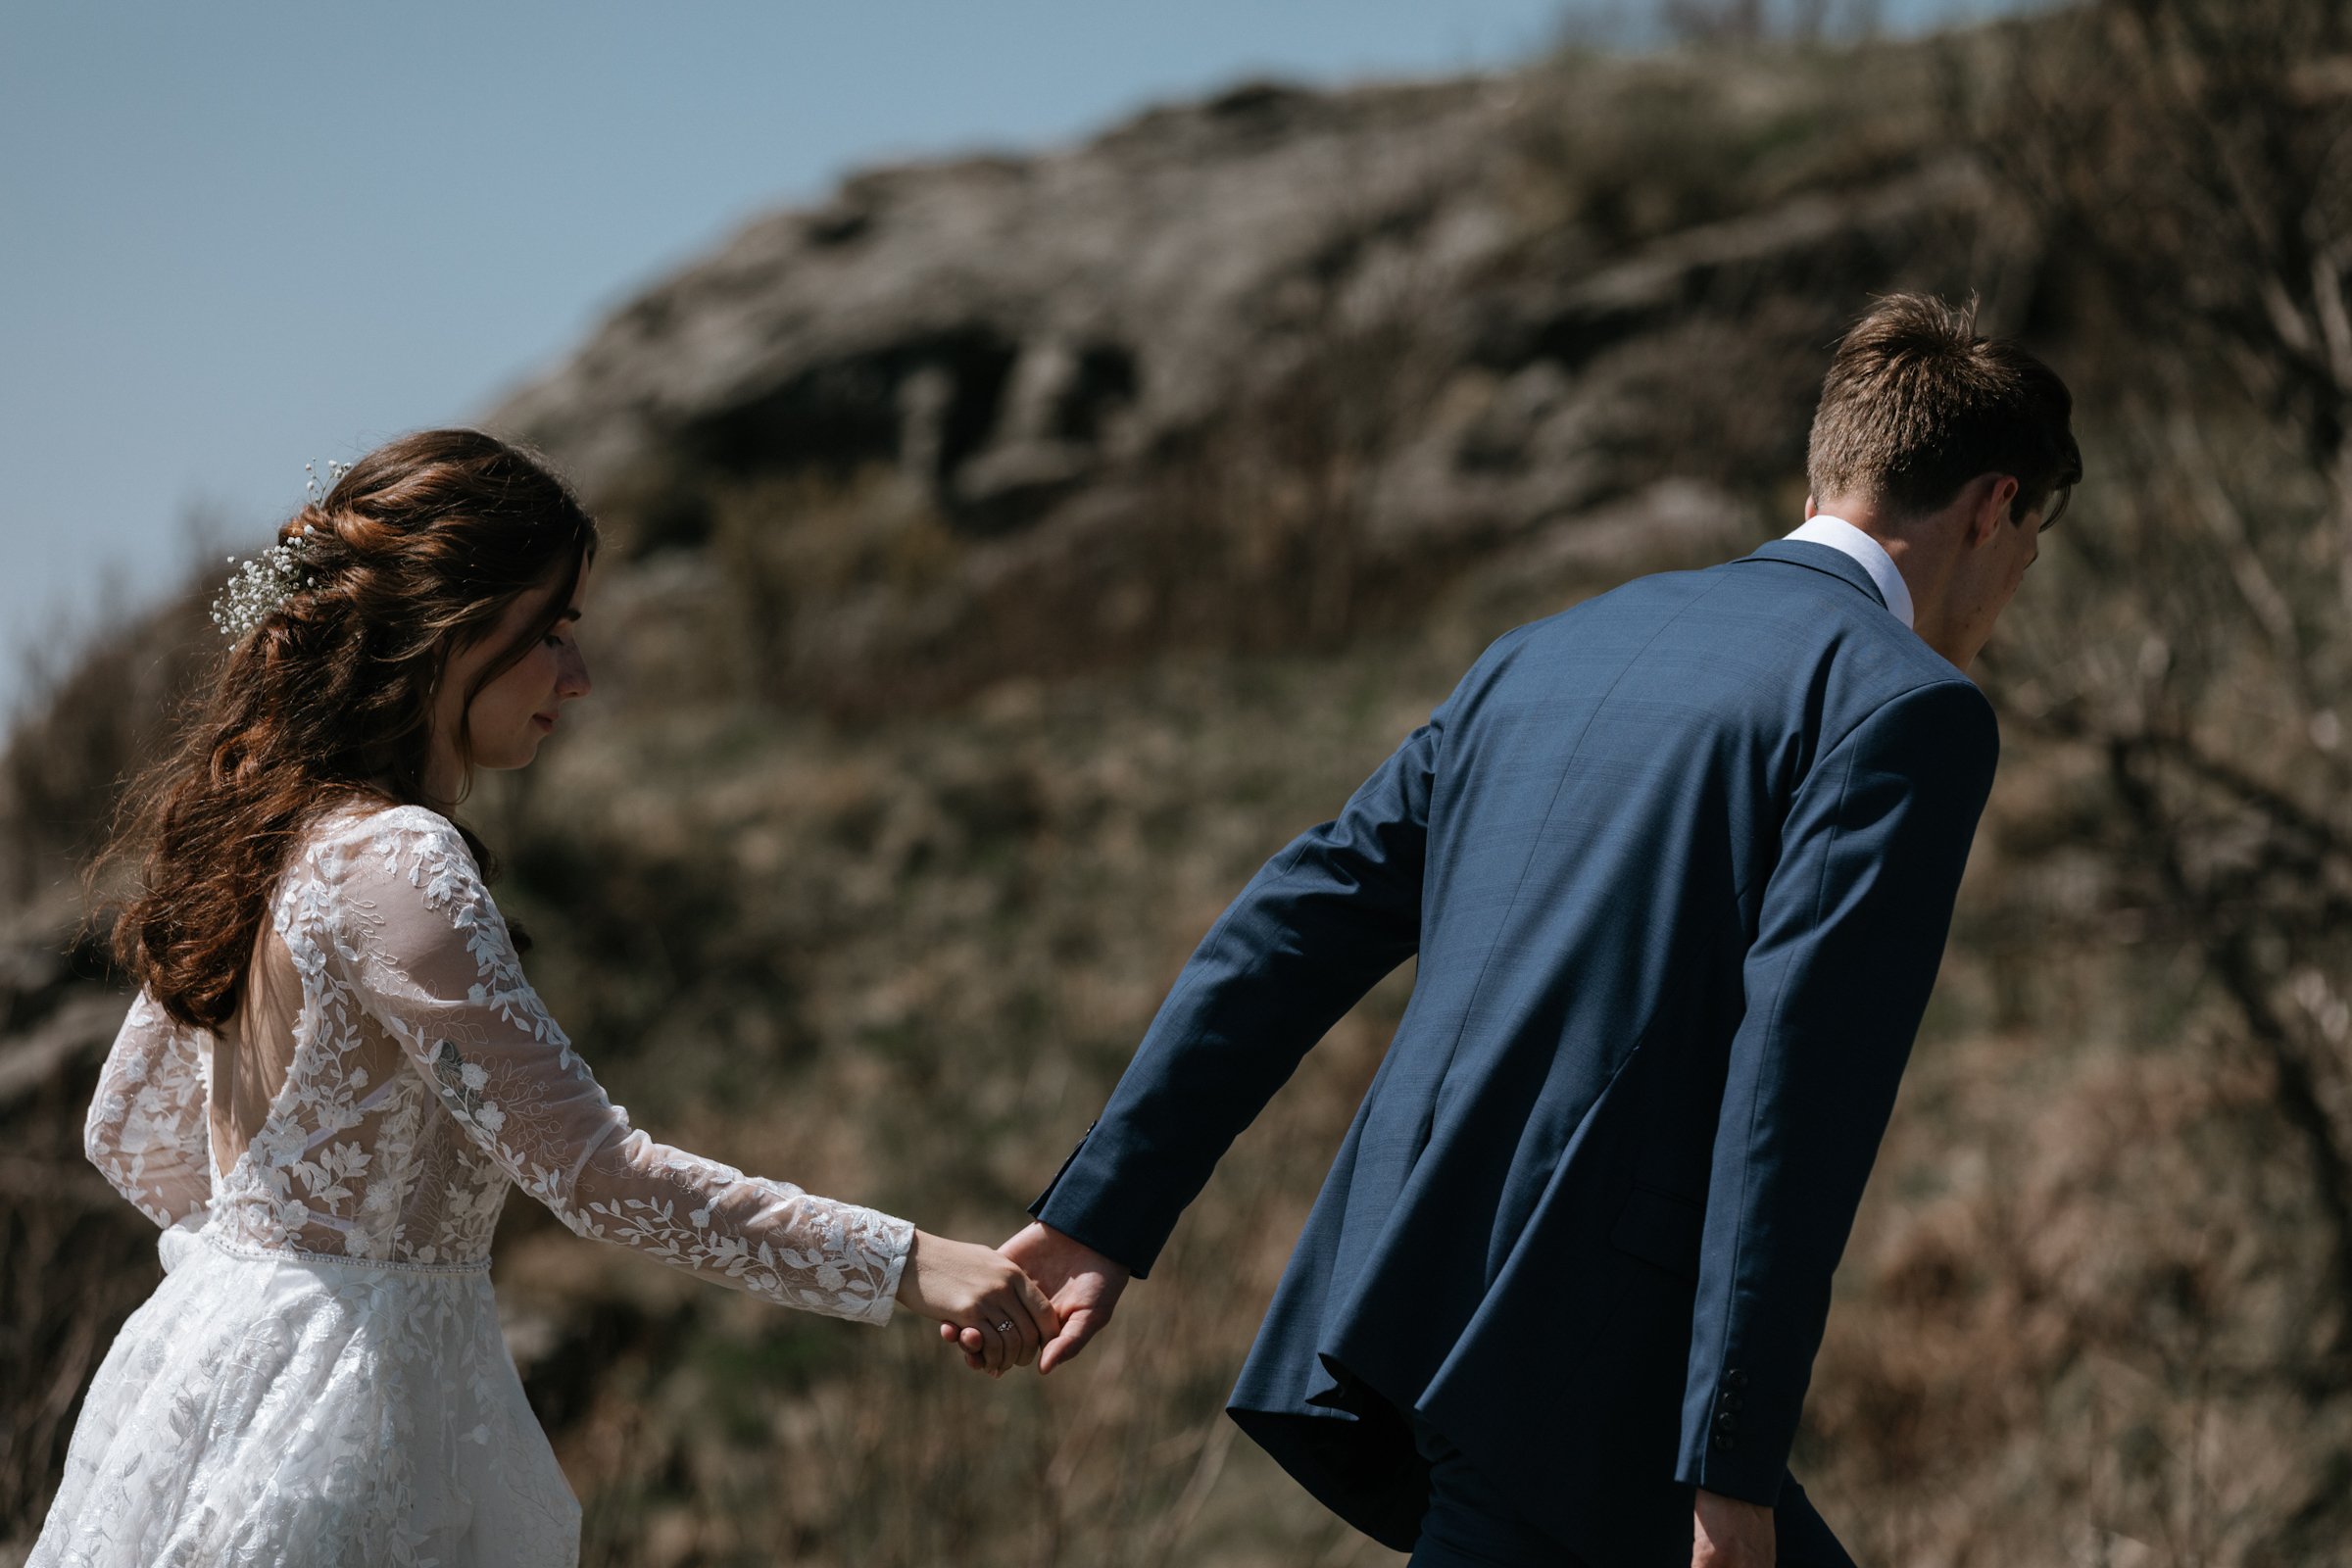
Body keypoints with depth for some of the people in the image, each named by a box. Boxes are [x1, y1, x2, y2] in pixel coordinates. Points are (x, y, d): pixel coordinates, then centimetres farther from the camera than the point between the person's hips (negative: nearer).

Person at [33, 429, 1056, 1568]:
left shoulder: (268, 833, 8)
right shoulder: (394, 865, -20)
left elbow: (132, 1139, 17)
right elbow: (592, 1168, -24)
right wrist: (905, 1264, -23)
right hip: (347, 1400, -9)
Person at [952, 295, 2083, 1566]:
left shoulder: (1552, 653, 19)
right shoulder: (1911, 709, -4)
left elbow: (1289, 934, 15)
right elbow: (1801, 1078, -16)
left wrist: (1098, 1219, 15)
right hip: (1589, 1367, -8)